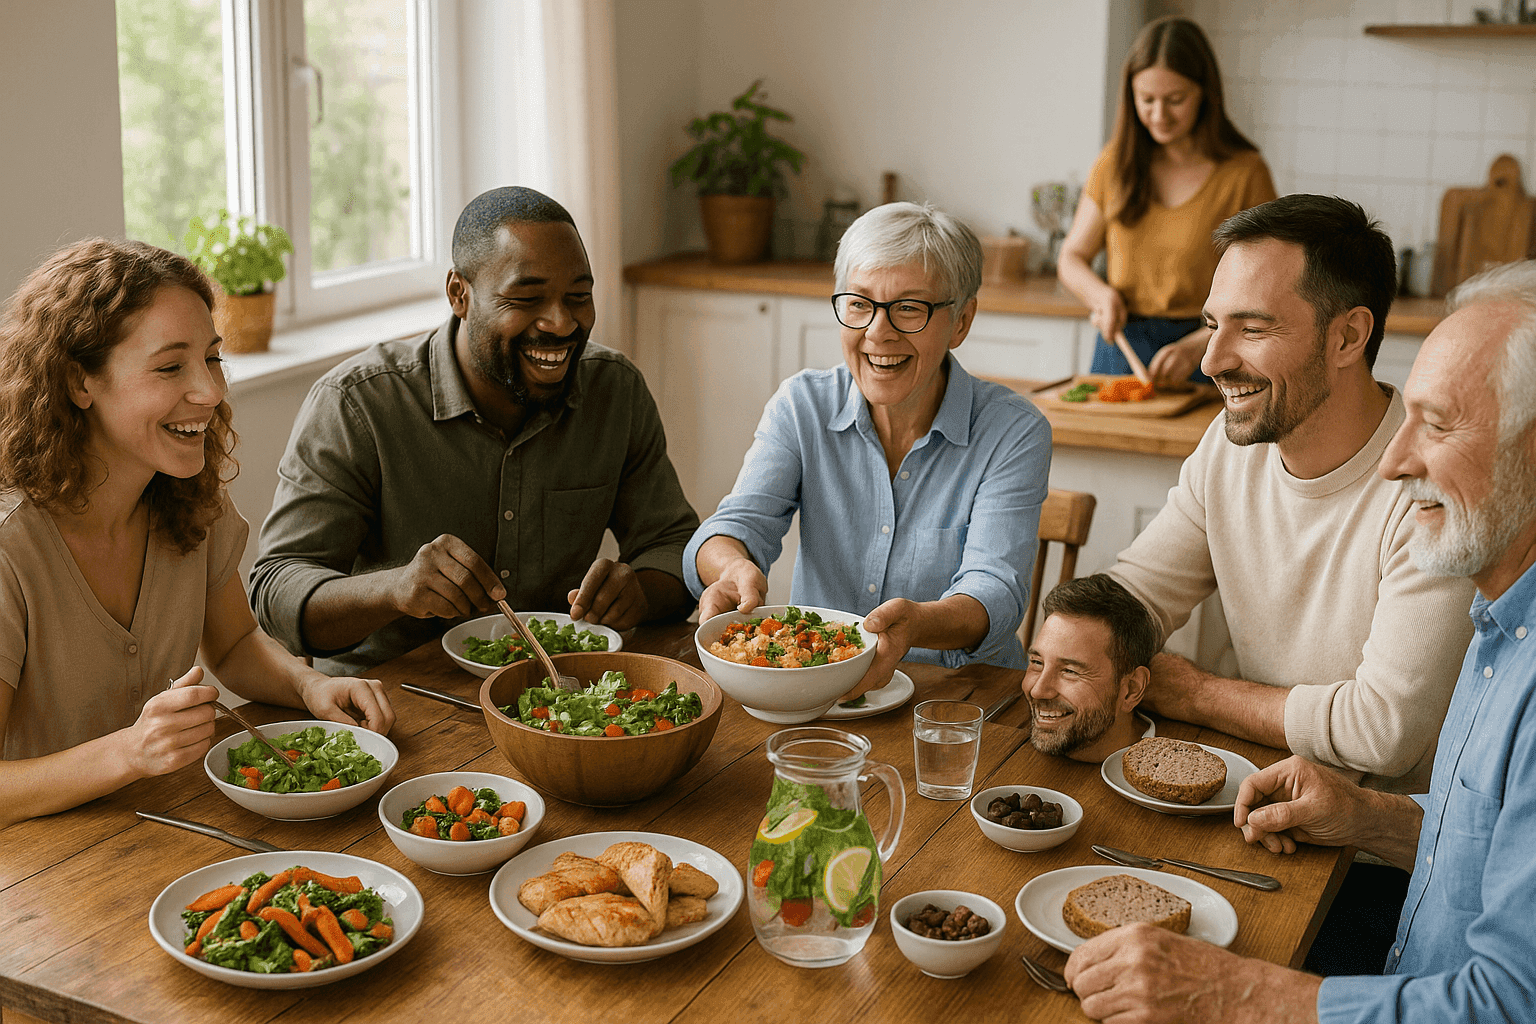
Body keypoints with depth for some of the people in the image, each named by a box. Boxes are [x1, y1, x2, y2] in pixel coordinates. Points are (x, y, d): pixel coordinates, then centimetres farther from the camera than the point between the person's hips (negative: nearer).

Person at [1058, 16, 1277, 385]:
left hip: (1208, 358, -2)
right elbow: (1072, 258, 15)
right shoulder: (1114, 164, 7)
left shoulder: (1245, 173, -3)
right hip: (1119, 348, 3)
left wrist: (1197, 346, -18)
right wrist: (1101, 294, -6)